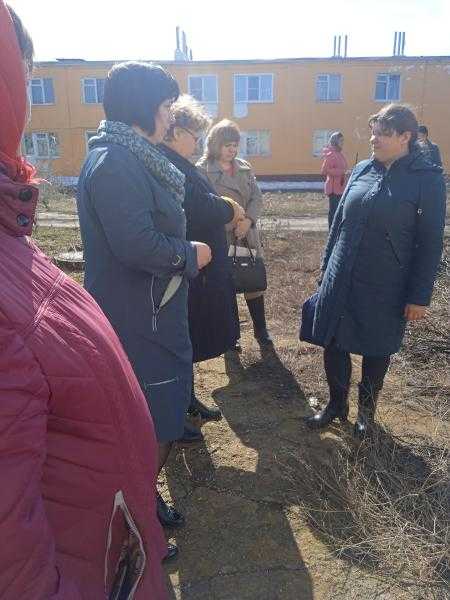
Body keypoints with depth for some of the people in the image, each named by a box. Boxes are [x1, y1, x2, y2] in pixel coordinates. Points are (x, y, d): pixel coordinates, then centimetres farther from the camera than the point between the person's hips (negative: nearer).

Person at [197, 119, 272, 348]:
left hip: (247, 235, 5)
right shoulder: (202, 170, -5)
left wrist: (248, 219, -12)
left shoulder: (244, 168, 11)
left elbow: (257, 197, 5)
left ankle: (260, 329, 25)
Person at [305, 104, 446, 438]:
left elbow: (431, 242, -8)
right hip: (341, 281, 4)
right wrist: (327, 267, 14)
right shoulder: (362, 170, 4)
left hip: (386, 287, -4)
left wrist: (420, 296, -9)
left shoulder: (428, 179, -8)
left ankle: (366, 411, 37)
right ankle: (337, 404, 34)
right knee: (333, 345, 10)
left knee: (376, 353, 13)